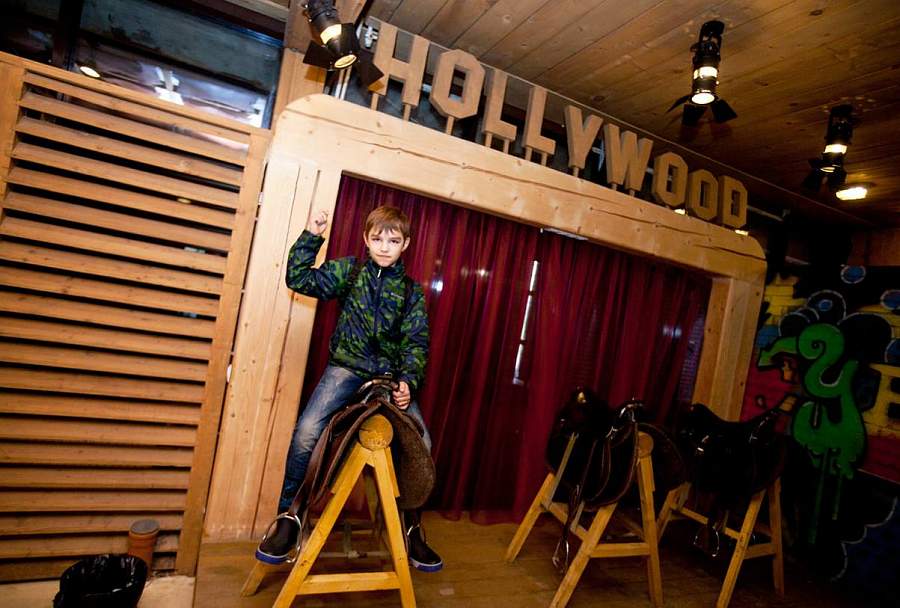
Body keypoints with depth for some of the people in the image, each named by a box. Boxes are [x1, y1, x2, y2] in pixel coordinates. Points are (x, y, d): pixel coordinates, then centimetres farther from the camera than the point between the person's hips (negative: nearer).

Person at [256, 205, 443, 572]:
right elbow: (300, 279, 1)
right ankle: (288, 518, 2)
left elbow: (416, 344, 1)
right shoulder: (348, 270, 7)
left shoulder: (412, 291, 7)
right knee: (307, 431, -23)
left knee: (420, 442, -15)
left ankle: (411, 526, 9)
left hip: (390, 375, 1)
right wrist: (312, 236, -5)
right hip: (346, 368, -1)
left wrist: (408, 381, -15)